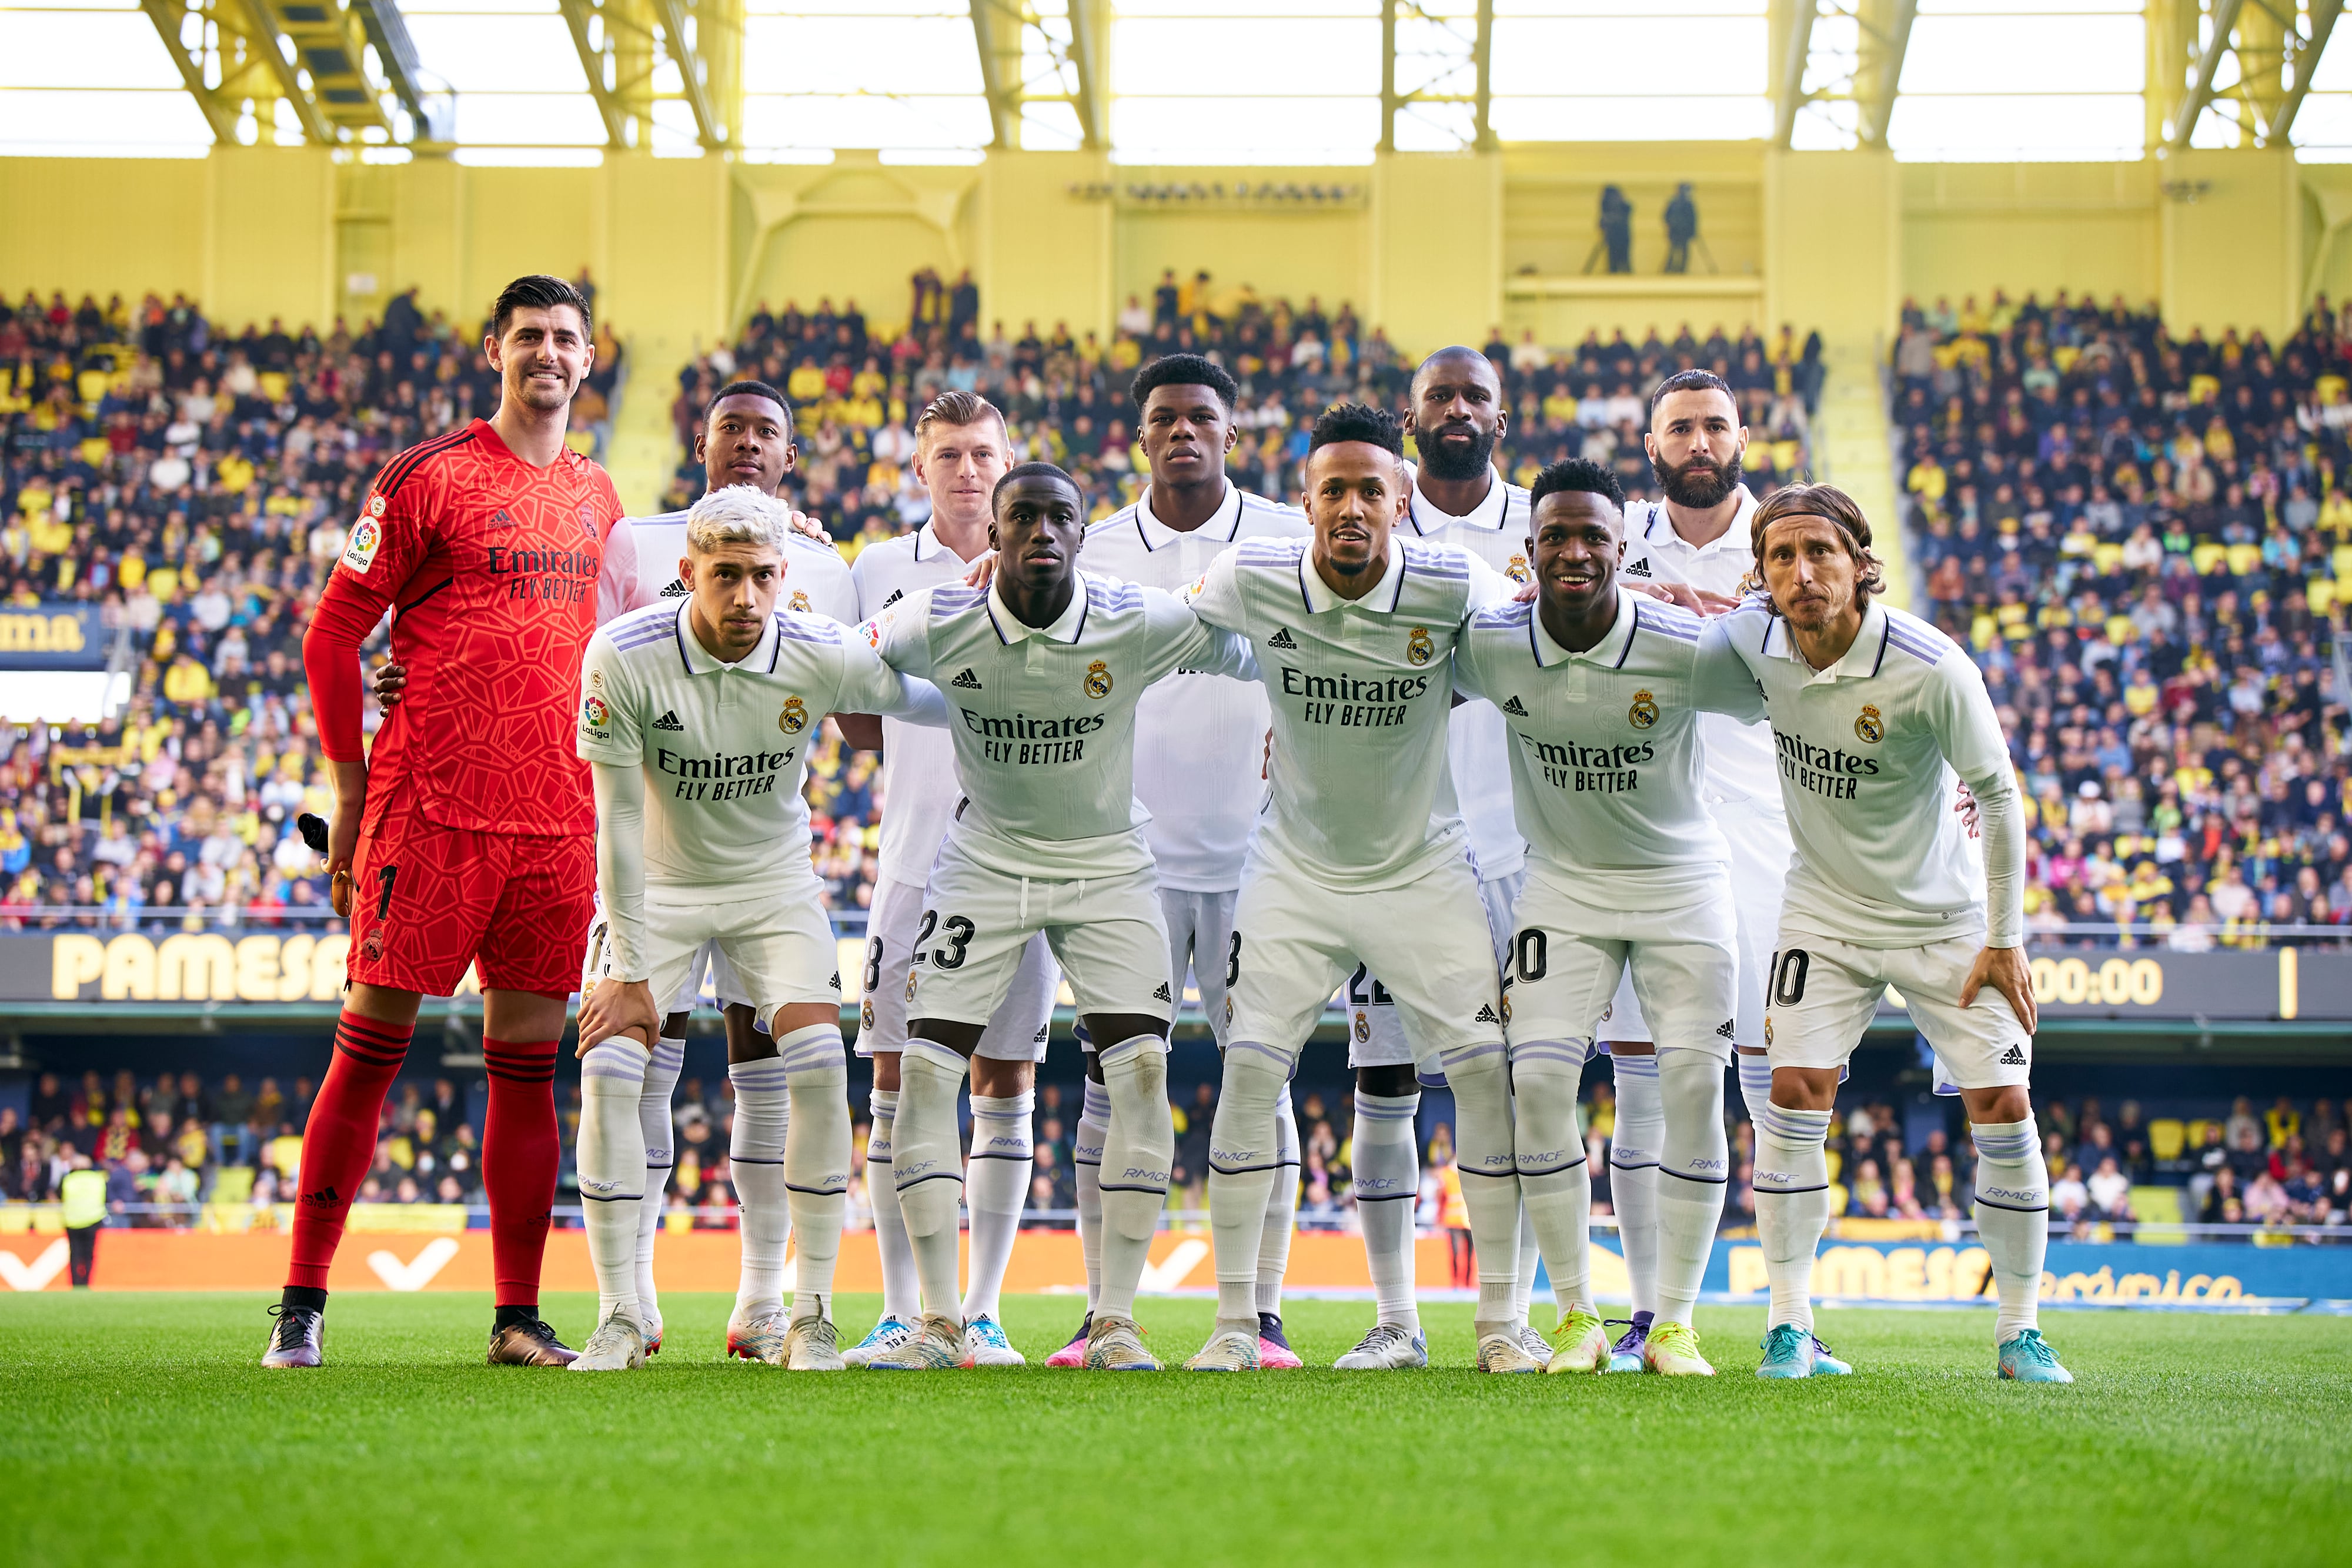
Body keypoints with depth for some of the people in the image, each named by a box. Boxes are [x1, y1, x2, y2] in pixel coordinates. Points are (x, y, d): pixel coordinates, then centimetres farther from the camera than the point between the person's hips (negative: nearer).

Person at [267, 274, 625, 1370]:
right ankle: (302, 1302, 3)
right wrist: (352, 797, -2)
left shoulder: (596, 498, 16)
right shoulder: (427, 478, -2)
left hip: (556, 818, 5)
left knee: (528, 1063, 6)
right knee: (370, 1043, -3)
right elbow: (332, 636, -1)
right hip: (430, 812, -5)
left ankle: (518, 1318, 11)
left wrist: (602, 790, 16)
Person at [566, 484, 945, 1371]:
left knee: (817, 1067, -17)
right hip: (658, 889, -1)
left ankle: (809, 1316, -7)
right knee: (610, 1071, -16)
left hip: (775, 884, 1)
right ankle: (619, 1318, -5)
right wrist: (628, 970, -18)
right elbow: (618, 821, -19)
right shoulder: (625, 657, -24)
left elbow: (937, 706, 2)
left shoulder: (823, 658, -21)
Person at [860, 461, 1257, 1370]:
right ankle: (938, 1322, 1)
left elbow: (1264, 664, -5)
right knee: (925, 1072, -8)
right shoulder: (936, 626, -17)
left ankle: (1116, 1319, -2)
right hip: (985, 861, 1)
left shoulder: (1141, 626, -20)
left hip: (1107, 863, -1)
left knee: (1140, 1073, -12)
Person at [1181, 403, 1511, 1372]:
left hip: (1421, 865, 0)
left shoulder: (1453, 589, -18)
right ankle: (1235, 1322, 3)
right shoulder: (1254, 581, -15)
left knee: (1488, 1072, -7)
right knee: (1250, 1072, -7)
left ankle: (1500, 1321, 3)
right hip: (1297, 865, 1)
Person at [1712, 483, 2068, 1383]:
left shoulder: (1932, 669, -24)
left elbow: (1997, 796, -12)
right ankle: (1789, 1325, -4)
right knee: (1796, 1091, -13)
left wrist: (2006, 939, -10)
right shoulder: (1756, 640, -14)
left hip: (1944, 918, -2)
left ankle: (2019, 1332, 6)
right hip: (1825, 912, 2)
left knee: (2003, 1108, -8)